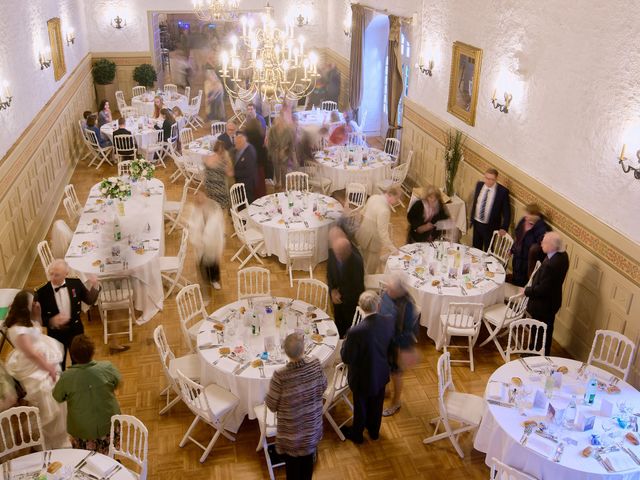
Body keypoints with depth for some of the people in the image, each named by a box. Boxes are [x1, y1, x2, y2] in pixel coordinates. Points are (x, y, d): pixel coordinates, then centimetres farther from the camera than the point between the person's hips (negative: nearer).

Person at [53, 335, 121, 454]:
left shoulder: (66, 377, -21)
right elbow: (118, 382, 1)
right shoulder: (107, 368, -20)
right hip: (109, 426, 1)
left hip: (81, 430, -1)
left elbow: (58, 398, -2)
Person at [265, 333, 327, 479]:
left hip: (291, 433, -3)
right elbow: (323, 387, -1)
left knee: (292, 465, 20)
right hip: (312, 427, 3)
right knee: (308, 460, 27)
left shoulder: (280, 375, -30)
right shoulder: (315, 363, -20)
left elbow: (272, 405, -16)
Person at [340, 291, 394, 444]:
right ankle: (374, 431, 52)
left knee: (360, 407, 21)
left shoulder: (356, 332, -35)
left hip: (362, 378, -4)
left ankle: (356, 435, 46)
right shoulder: (389, 323, -19)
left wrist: (346, 342, -5)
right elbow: (391, 348, -1)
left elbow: (346, 358, -22)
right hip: (381, 374, 5)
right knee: (377, 405, 28)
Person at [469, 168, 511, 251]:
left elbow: (507, 211, -11)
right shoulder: (479, 185, -3)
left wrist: (504, 228, -15)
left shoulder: (503, 191, -17)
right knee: (476, 249, 19)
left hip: (490, 227, -4)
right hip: (476, 223, 4)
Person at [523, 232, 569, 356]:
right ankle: (544, 353, 46)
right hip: (552, 300, 9)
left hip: (543, 305, -9)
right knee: (547, 330, 27)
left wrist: (527, 291, -13)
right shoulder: (562, 255, -6)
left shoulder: (551, 265, -36)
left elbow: (542, 289, -29)